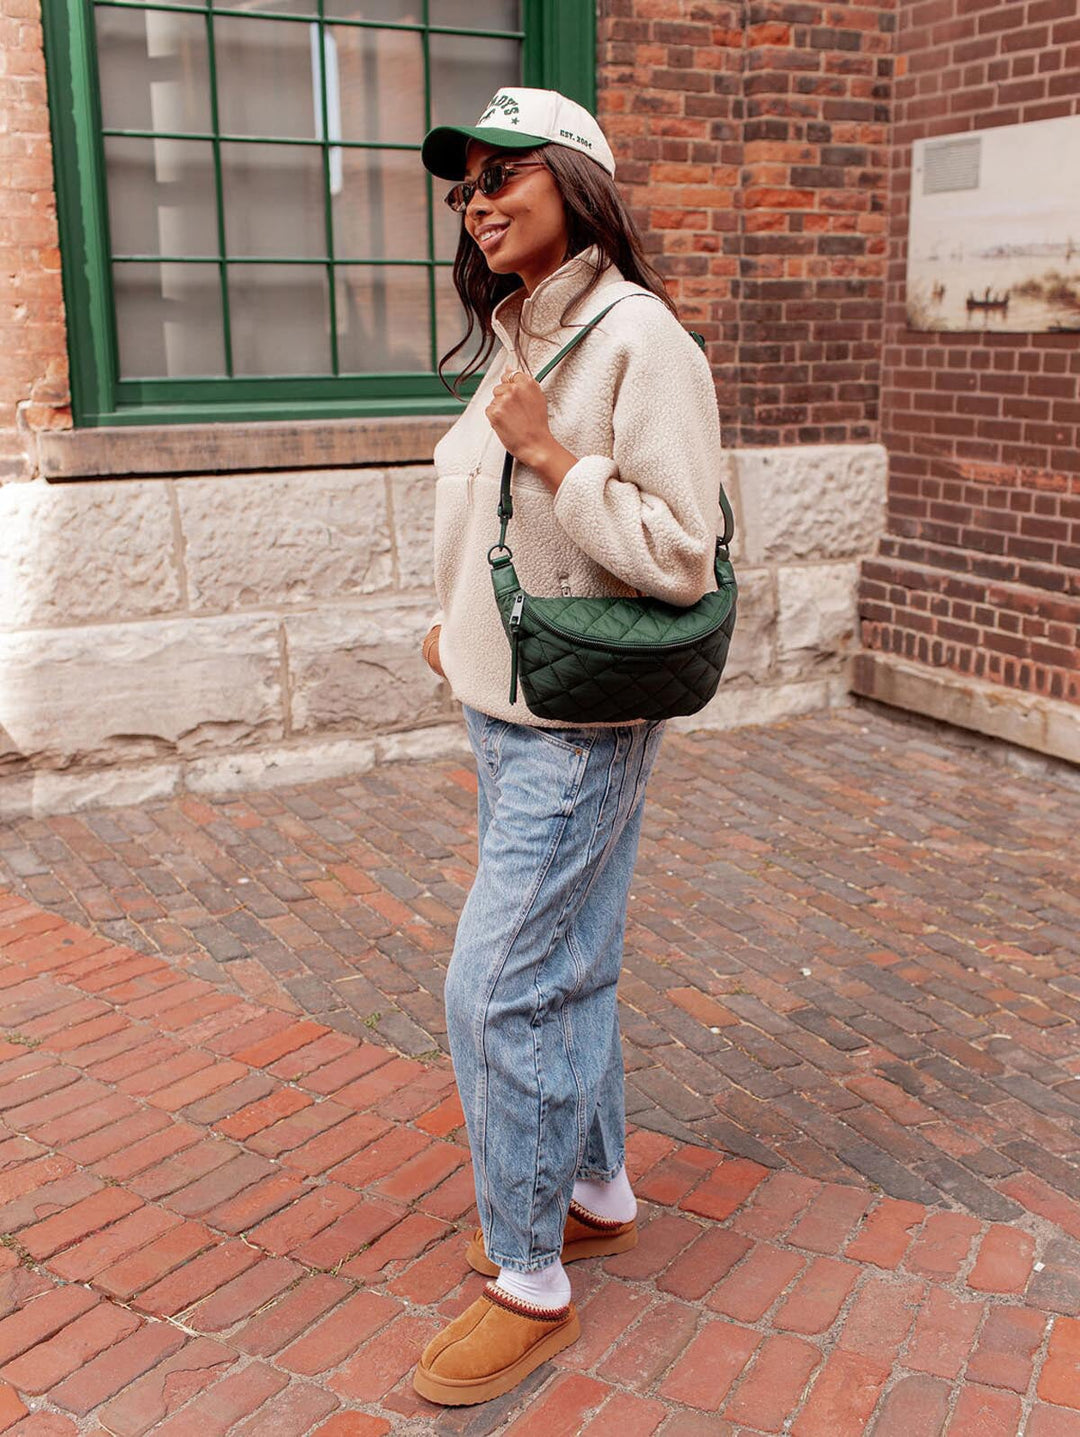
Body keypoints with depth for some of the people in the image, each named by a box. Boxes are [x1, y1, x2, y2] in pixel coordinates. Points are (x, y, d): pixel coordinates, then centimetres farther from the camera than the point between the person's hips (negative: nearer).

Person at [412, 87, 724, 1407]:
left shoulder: (638, 339, -16)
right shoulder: (516, 336, 10)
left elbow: (681, 558, -20)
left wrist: (548, 450, -22)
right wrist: (461, 620, 12)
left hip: (577, 726, -9)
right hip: (504, 706, 9)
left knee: (499, 989, -4)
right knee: (563, 970, 18)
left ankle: (529, 1280, 14)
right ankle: (597, 1194, 37)